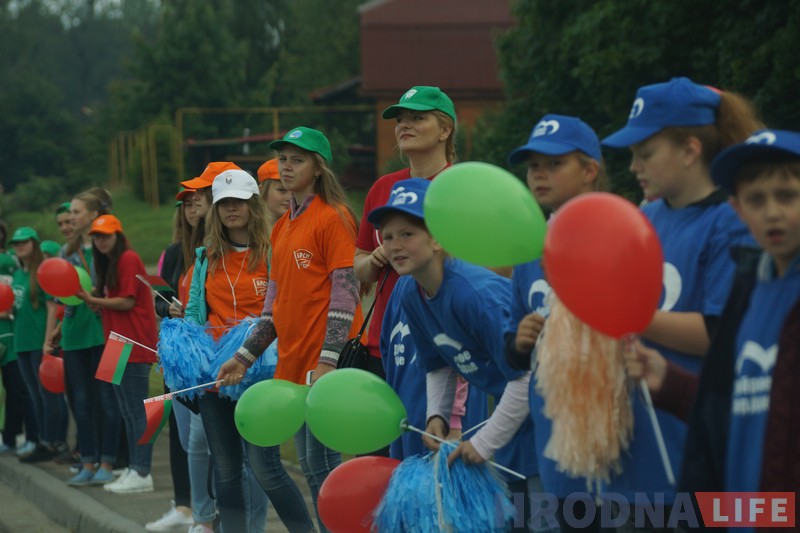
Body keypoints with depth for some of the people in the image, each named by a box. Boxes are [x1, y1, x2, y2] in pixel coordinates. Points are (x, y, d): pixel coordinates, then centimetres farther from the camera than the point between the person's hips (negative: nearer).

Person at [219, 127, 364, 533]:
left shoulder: (332, 217, -7)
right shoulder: (282, 226, 17)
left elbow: (345, 293, -14)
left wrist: (328, 360, -21)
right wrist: (245, 355, 18)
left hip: (325, 363, -8)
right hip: (292, 363, 8)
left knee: (323, 465, -8)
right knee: (309, 467, 10)